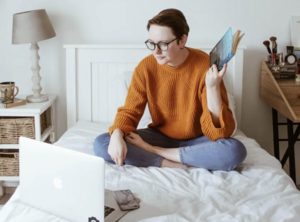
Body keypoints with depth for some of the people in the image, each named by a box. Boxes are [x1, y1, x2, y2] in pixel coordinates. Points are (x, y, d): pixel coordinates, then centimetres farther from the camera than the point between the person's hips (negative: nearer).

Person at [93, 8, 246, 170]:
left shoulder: (205, 65, -19)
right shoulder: (145, 67, -11)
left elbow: (219, 132, -22)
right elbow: (129, 112, -7)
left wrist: (212, 87, -36)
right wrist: (117, 135, -29)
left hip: (196, 141, -1)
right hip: (160, 137, 2)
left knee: (235, 151, -35)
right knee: (101, 144, -20)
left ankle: (150, 151, -22)